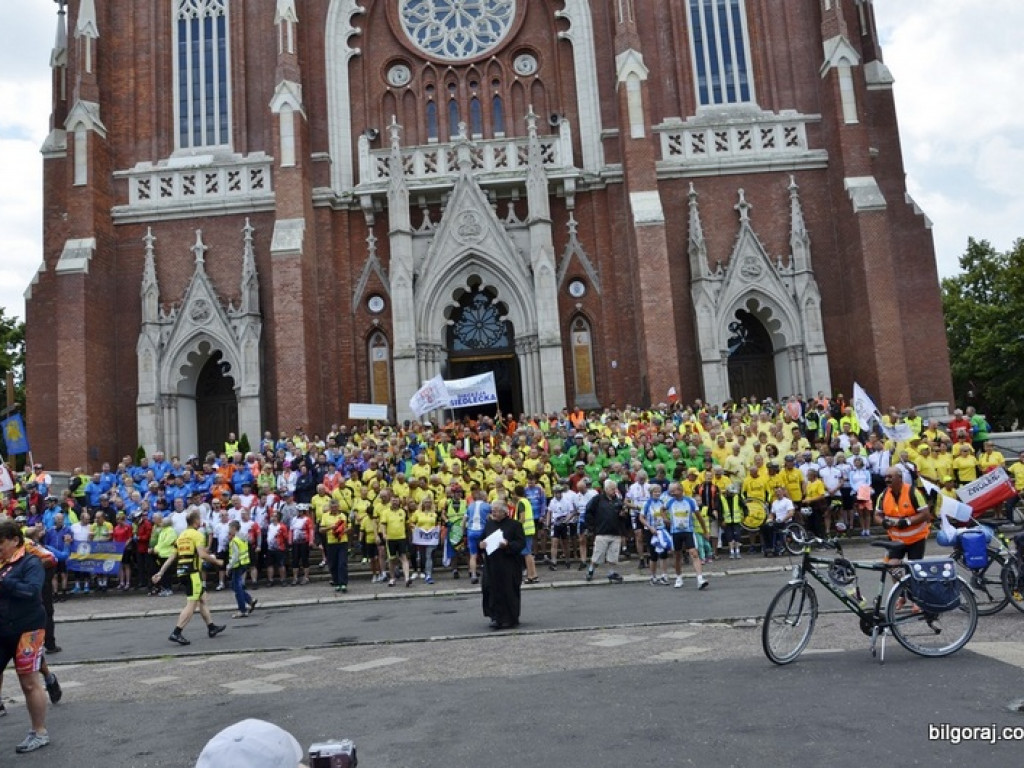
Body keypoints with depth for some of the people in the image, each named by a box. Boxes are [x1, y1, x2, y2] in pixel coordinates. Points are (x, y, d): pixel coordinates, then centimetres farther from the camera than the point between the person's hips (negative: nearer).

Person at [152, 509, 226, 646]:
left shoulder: (181, 536, 15)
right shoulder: (197, 534, -8)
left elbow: (172, 557, 11)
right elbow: (202, 554, -19)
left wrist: (161, 572, 14)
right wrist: (217, 561, -5)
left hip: (182, 572, 9)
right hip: (193, 572, -9)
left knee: (202, 599, 18)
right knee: (191, 604, -6)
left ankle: (211, 627, 26)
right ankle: (176, 633, -12)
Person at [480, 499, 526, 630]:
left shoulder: (515, 525, -4)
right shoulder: (489, 524, 11)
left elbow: (522, 543, -8)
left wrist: (507, 545, -23)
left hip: (509, 565, -4)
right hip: (492, 564, 4)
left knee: (509, 591, 1)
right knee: (493, 589, -1)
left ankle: (510, 618, 14)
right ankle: (496, 617, 7)